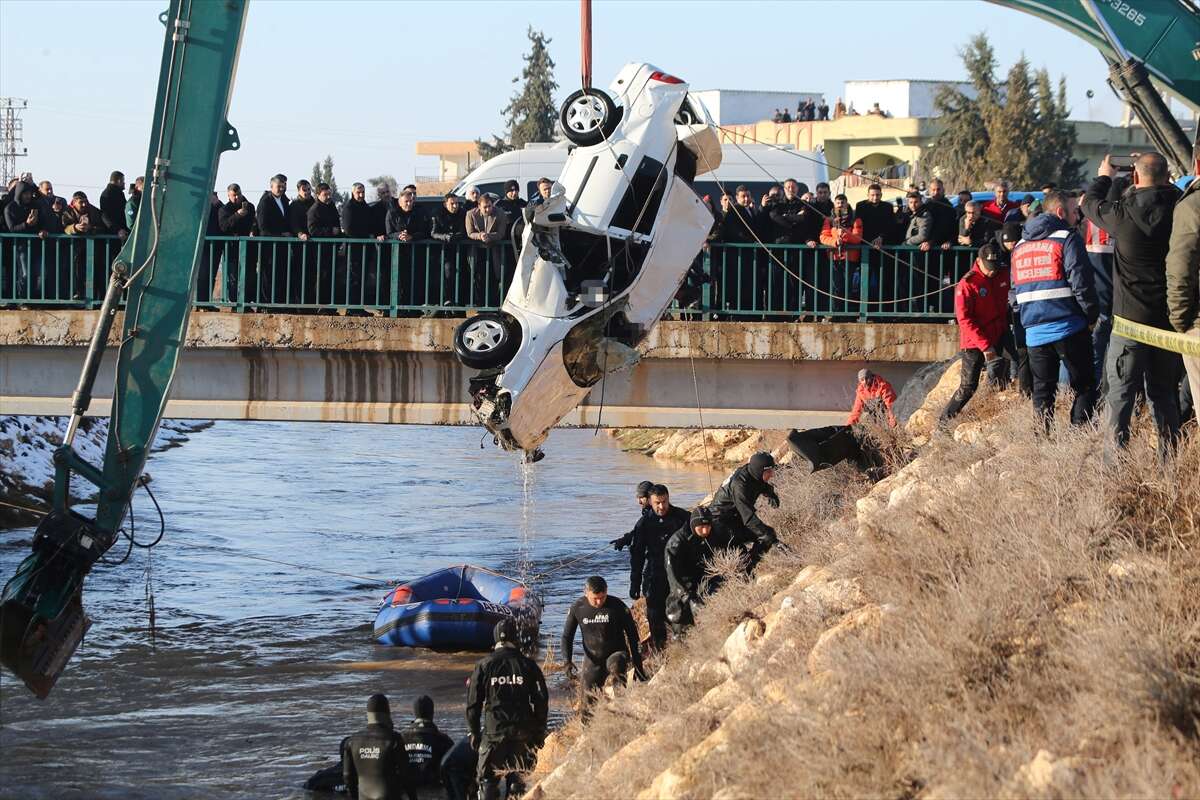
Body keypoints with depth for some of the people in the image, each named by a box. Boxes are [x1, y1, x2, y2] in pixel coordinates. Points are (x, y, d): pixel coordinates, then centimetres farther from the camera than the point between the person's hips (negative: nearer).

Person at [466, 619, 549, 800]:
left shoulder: (484, 665, 0)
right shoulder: (528, 665, 1)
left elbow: (473, 702, 2)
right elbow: (541, 701, 2)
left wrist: (473, 732, 11)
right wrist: (539, 732, 11)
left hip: (494, 731, -1)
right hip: (523, 732, 1)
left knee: (487, 778, 6)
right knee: (519, 778, 11)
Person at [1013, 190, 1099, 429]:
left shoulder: (1019, 247, 16)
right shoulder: (1067, 238, -7)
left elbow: (1015, 289, 20)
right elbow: (1081, 282, -12)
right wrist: (1092, 314, -1)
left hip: (1034, 331, 6)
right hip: (1069, 328, -6)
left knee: (1042, 391, 11)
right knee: (1084, 386, 2)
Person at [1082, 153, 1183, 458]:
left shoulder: (1124, 213, -14)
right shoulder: (1178, 210, -8)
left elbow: (1090, 203, 6)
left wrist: (1104, 176, 24)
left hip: (1131, 319, -4)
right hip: (1170, 317, 4)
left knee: (1120, 393, 2)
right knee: (1164, 393, 14)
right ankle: (1169, 460, 14)